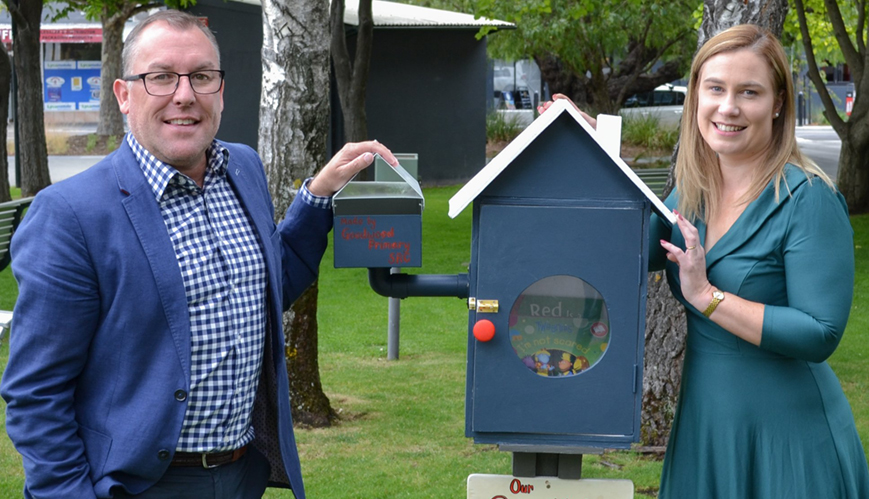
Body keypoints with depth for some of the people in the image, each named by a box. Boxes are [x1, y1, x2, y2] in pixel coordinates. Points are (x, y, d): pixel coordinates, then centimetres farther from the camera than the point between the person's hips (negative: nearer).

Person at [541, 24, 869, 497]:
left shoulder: (809, 199, -17)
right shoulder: (691, 192, 4)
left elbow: (820, 336, -22)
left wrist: (707, 296, -23)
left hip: (787, 437, -6)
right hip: (703, 422, 7)